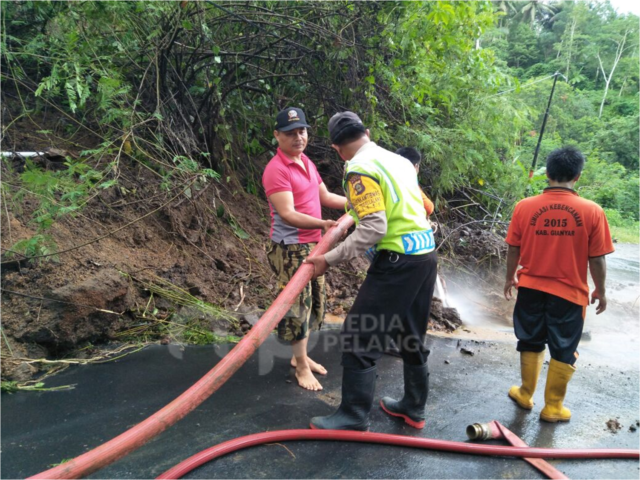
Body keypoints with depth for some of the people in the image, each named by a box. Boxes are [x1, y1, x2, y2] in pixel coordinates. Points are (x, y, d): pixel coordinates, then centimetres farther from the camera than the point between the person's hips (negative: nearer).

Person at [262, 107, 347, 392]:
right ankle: (301, 367, 15)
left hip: (313, 244, 9)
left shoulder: (306, 162, 10)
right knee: (298, 304, -1)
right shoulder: (276, 170, -18)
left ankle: (301, 356, 32)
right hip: (291, 248, -9)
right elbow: (287, 215, -26)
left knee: (314, 302, 16)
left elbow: (325, 197, 17)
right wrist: (325, 224, -38)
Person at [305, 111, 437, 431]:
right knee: (411, 335, 19)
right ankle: (414, 408, 33)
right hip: (426, 252, 9)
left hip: (397, 260, -9)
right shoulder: (398, 160, 13)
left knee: (358, 337, 1)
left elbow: (373, 229, -20)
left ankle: (354, 418, 11)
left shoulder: (359, 168, -12)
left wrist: (329, 260, -16)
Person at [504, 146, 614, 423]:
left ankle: (525, 395, 33)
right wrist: (600, 290, 8)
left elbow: (513, 250, -1)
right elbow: (597, 259, -7)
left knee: (531, 344, 20)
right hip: (570, 293, -2)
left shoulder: (525, 207, -8)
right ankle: (553, 407, 24)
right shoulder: (591, 211, -12)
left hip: (531, 289, 2)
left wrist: (510, 278, 15)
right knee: (563, 351, 13)